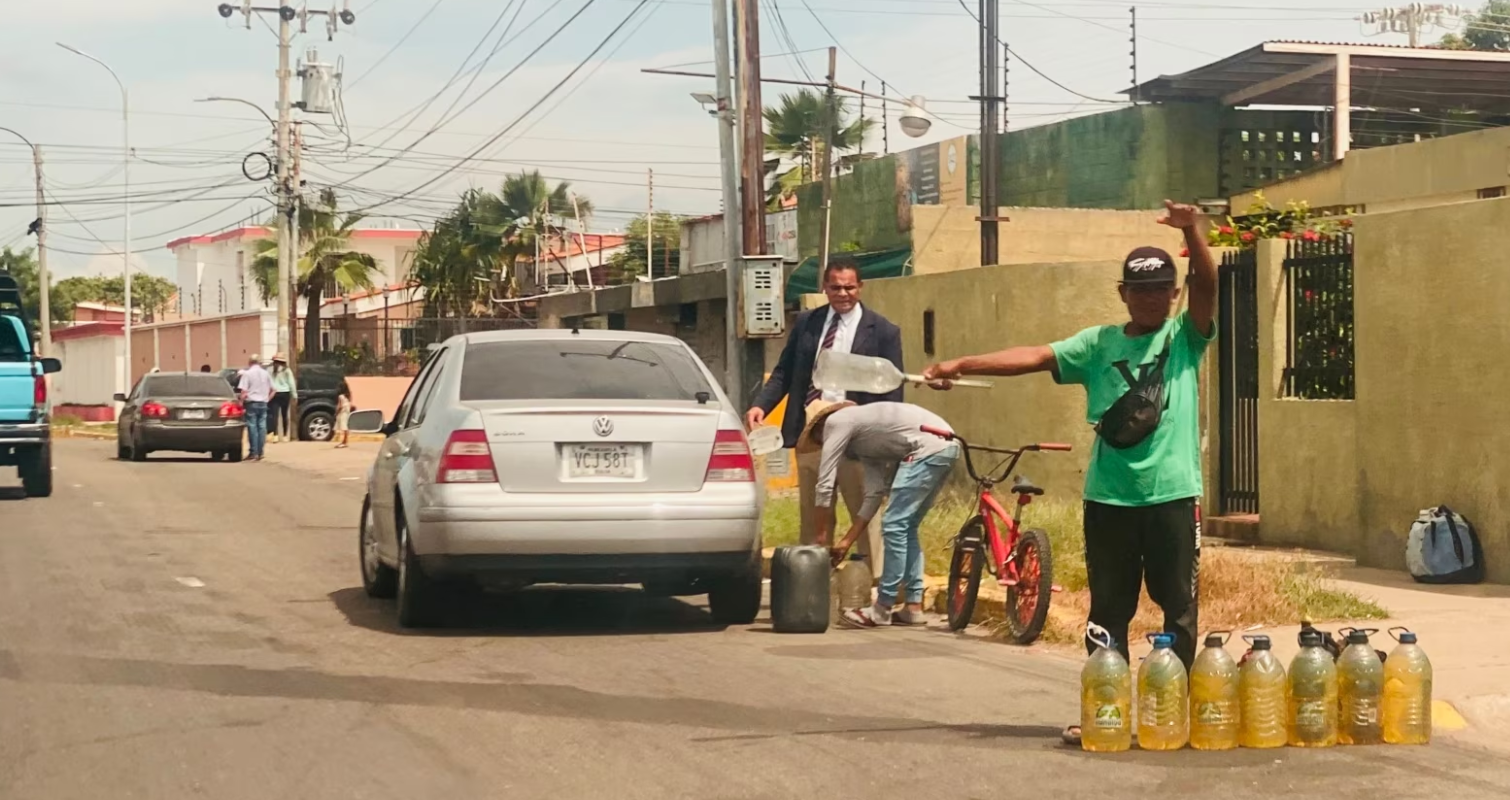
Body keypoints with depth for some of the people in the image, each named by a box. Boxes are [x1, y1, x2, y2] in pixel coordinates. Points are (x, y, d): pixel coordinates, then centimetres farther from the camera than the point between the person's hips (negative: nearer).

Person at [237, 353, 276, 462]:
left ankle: (253, 452, -6)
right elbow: (272, 390, 11)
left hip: (251, 402, -4)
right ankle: (260, 453, 5)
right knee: (262, 427, 5)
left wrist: (241, 402, -4)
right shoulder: (265, 373, 8)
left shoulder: (247, 373, -6)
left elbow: (244, 391, -13)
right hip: (263, 403, 4)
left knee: (252, 427, -2)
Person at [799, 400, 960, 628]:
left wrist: (822, 539, 11)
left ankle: (882, 610, 1)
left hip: (928, 447, -9)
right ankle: (914, 606, 18)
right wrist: (847, 542, 24)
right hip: (946, 446, 9)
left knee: (894, 526, -4)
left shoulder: (836, 422, 6)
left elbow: (825, 485, 3)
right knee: (907, 527, 16)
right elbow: (875, 494, 23)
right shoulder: (863, 440, 29)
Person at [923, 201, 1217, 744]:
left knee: (1179, 609, 4)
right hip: (1108, 498, 2)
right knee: (1108, 612, 8)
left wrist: (1192, 230, -33)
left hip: (1173, 495, -2)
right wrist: (962, 365, -14)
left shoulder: (1185, 338, 3)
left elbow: (1206, 283, -13)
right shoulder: (1098, 344, 8)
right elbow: (1036, 357, -2)